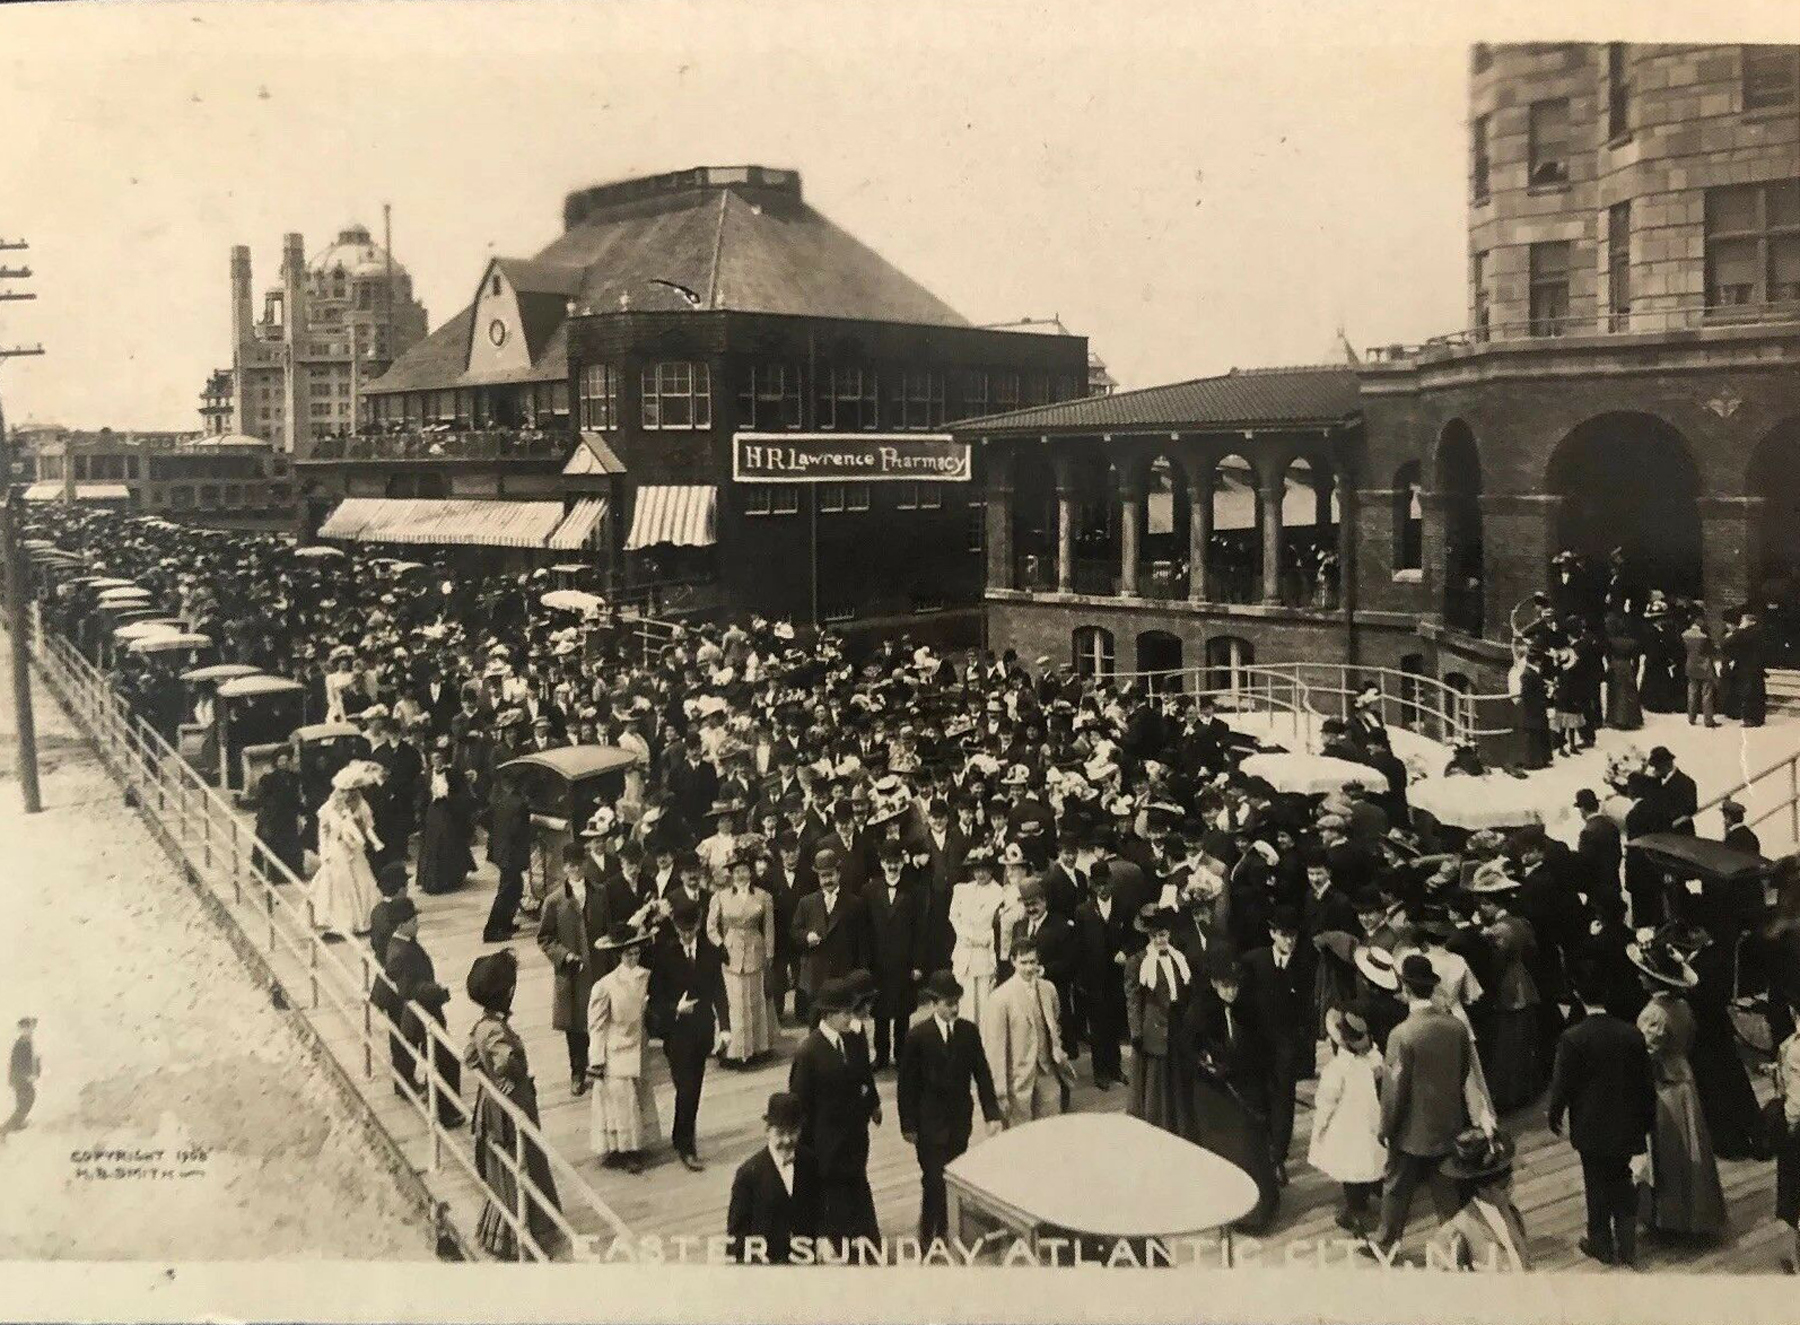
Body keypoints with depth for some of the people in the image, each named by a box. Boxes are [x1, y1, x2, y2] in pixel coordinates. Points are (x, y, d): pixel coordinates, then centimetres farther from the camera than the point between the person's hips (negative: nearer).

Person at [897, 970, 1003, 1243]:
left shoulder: (969, 1031, -1)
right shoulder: (917, 1035, -10)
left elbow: (982, 1074, 4)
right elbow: (906, 1084, -6)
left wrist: (992, 1113, -2)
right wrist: (908, 1125, -5)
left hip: (960, 1120, 3)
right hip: (930, 1122, -3)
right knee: (934, 1180, -6)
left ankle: (943, 1230, 21)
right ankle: (928, 1235, 8)